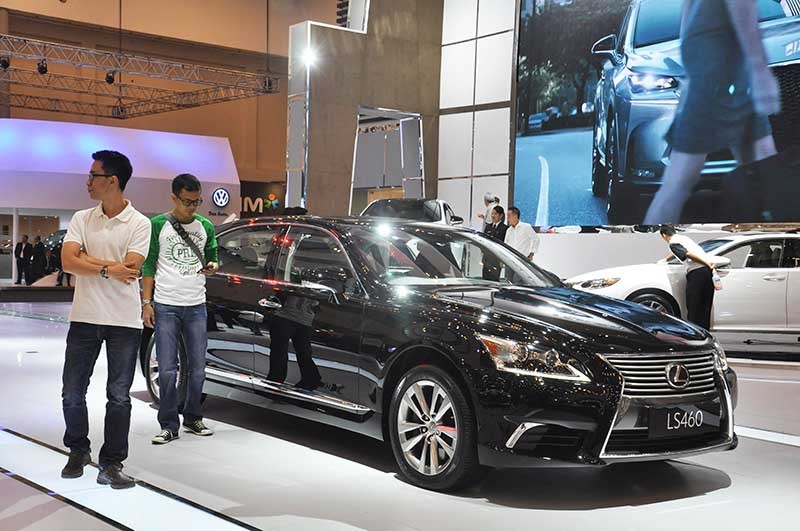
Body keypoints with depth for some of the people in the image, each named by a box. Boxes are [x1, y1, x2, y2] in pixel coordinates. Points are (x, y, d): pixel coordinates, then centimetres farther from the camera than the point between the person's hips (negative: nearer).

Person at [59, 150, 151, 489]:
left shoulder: (139, 224, -4)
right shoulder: (82, 219, 6)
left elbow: (129, 269, -16)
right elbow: (68, 261, -7)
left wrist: (85, 258, -9)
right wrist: (107, 268, -18)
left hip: (124, 321, -3)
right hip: (84, 318, 3)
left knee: (119, 397, 2)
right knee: (72, 393, 8)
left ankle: (111, 464, 12)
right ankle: (78, 452, 29)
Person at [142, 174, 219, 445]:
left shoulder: (205, 226, 9)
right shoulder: (158, 225, -1)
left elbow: (212, 257, 19)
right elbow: (148, 266, 0)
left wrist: (213, 266, -6)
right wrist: (147, 302, -6)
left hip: (196, 306, 3)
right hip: (166, 306, -3)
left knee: (197, 368, 7)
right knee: (167, 370, -4)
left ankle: (193, 418, 20)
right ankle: (169, 425, 3)